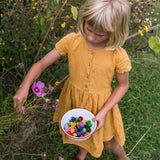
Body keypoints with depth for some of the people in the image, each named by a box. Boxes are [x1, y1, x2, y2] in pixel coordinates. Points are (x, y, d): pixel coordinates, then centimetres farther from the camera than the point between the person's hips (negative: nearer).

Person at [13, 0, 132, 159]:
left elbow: (123, 85, -10)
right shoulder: (72, 41, -22)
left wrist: (104, 112, -19)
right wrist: (24, 86, -33)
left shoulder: (118, 56, -26)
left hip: (100, 103, -2)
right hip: (73, 98, 3)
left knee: (108, 142, 20)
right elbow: (42, 63, -18)